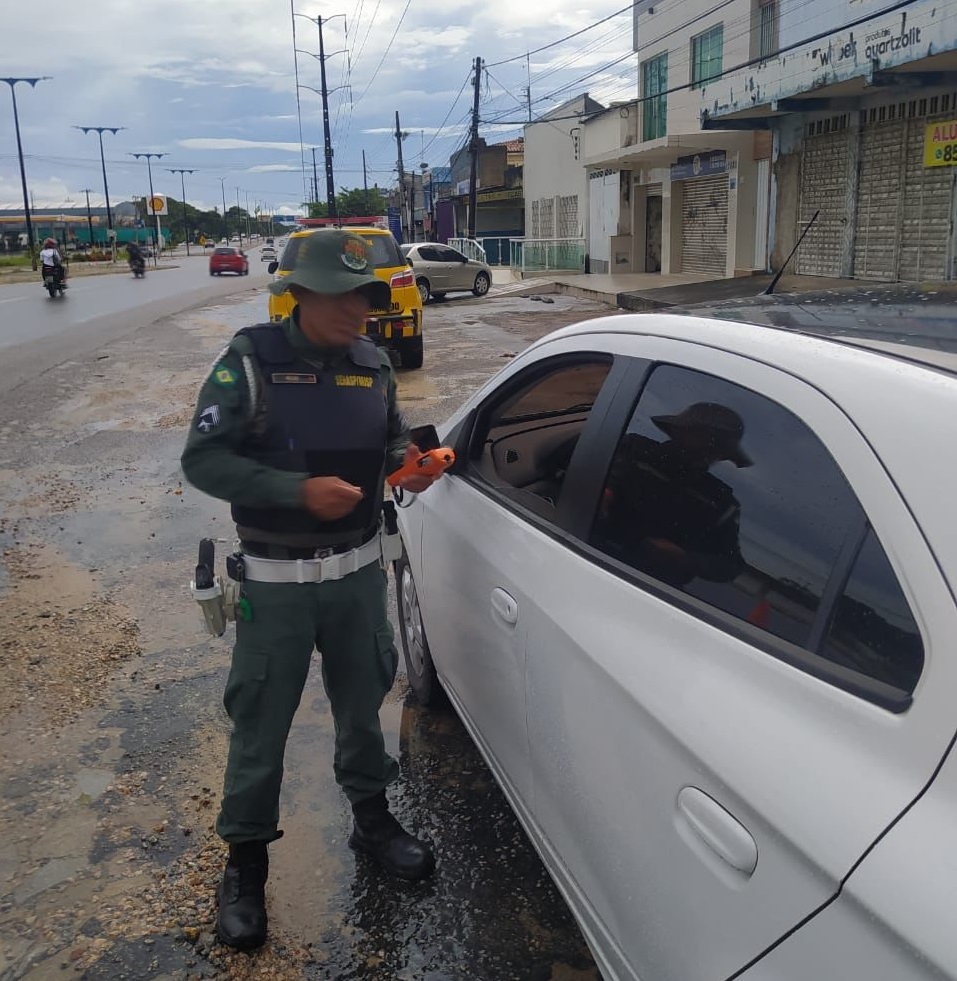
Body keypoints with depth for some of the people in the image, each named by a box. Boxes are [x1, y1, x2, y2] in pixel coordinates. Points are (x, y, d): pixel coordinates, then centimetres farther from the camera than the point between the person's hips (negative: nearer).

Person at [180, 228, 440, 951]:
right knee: (261, 723, 7)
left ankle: (372, 818, 42)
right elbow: (203, 459, -16)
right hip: (276, 580, -4)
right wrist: (299, 490, -26)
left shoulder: (372, 362, 1)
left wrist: (407, 461, -9)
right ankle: (246, 862, 28)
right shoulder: (251, 361, -13)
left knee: (362, 702, 19)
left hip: (359, 570, 4)